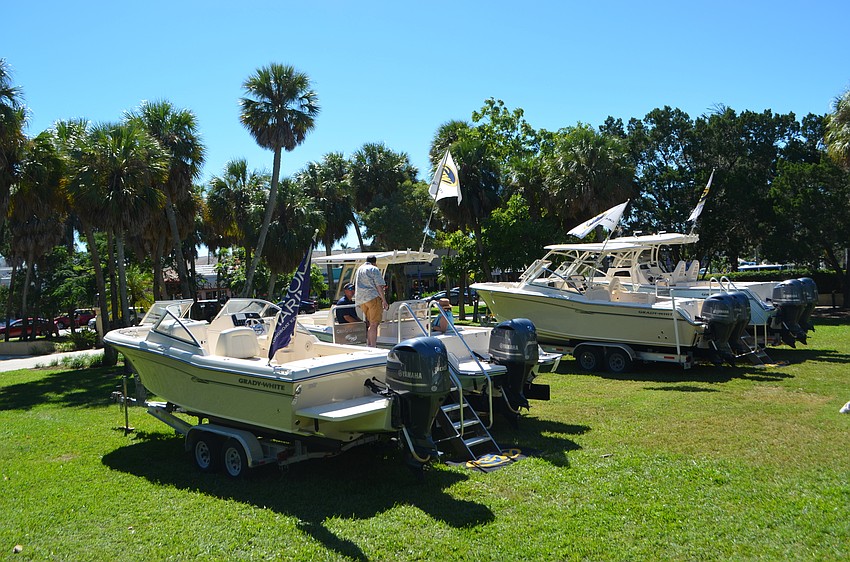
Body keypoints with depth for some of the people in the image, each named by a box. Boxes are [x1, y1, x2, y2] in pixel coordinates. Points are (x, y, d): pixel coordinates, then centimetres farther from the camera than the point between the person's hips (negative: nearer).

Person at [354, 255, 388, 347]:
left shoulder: (359, 269, 22)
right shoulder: (374, 269, -2)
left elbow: (355, 285, 29)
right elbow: (379, 286, -8)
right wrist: (384, 301, -8)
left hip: (360, 299, 8)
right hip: (373, 298, -8)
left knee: (369, 323, 15)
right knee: (374, 324, -10)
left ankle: (369, 345, 13)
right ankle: (373, 347, -15)